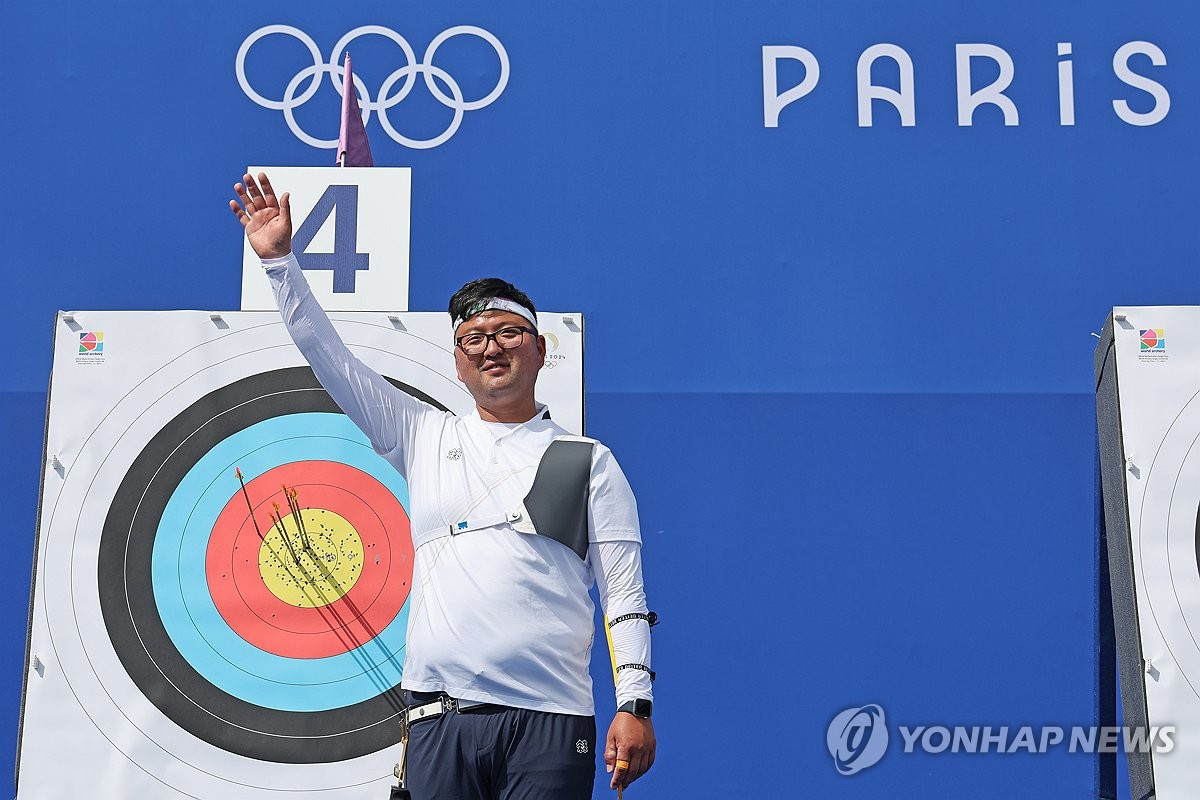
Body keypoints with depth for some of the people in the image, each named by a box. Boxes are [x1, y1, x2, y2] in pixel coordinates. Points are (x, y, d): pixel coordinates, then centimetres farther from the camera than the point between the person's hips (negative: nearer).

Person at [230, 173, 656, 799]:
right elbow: (330, 360, 13)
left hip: (548, 722, -2)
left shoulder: (587, 460, 9)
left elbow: (623, 592, 4)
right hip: (440, 720, 2)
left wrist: (635, 704, -4)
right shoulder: (426, 439, 15)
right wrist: (279, 258, 8)